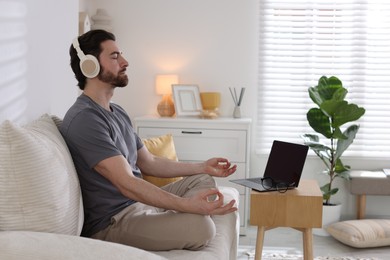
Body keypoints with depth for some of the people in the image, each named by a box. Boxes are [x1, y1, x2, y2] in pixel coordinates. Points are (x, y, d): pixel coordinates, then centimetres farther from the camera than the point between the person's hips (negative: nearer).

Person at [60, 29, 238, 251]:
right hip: (113, 222, -10)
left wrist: (203, 167, 15)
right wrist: (188, 205, -35)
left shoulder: (117, 112, 14)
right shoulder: (84, 119, -19)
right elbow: (127, 184, -27)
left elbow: (149, 163, 21)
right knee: (201, 226, -28)